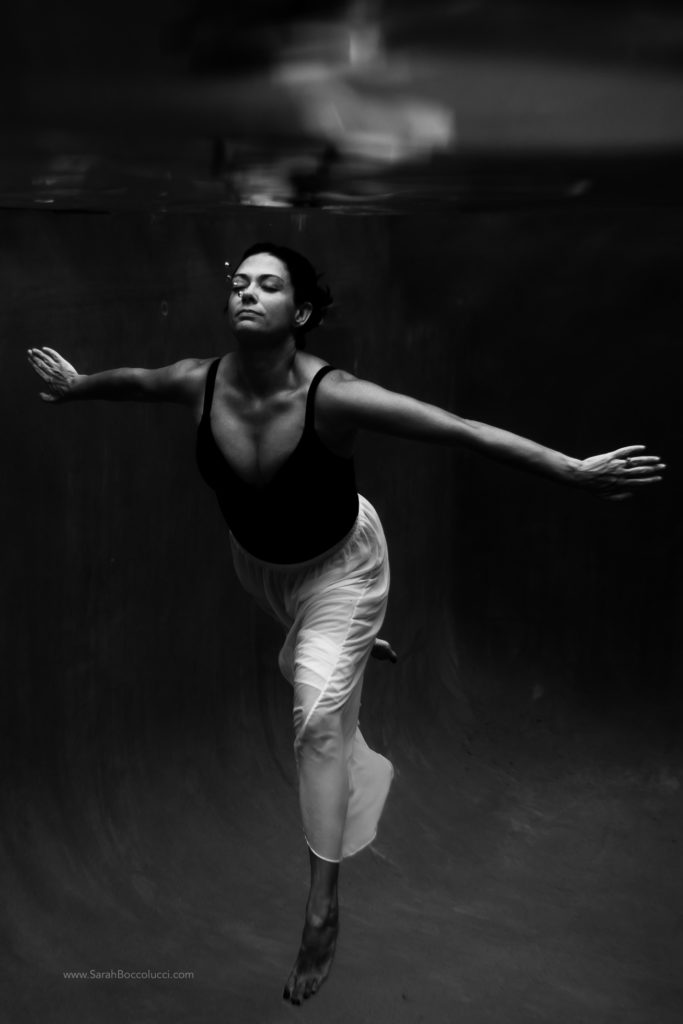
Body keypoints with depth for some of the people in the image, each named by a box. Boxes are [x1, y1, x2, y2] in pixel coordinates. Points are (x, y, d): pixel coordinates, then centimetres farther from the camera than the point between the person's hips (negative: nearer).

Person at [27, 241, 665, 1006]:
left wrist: (575, 471, -41)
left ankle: (322, 907, -5)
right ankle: (351, 650, 74)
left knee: (320, 715, -16)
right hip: (256, 559, 5)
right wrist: (74, 386, 19)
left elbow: (464, 431, -38)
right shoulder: (198, 383, -25)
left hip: (338, 562, -5)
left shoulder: (333, 397, -37)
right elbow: (135, 381, -1)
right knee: (305, 662, 34)